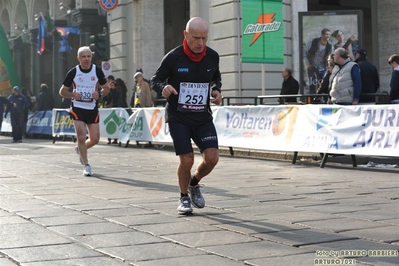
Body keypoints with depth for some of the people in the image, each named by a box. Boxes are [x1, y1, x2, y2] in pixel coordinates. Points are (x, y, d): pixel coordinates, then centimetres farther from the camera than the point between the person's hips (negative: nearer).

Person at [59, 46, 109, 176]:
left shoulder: (97, 71, -2)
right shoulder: (73, 72, -5)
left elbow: (106, 88, 8)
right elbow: (62, 91, 3)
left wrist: (99, 94, -15)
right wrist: (73, 94, -18)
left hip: (92, 108, 2)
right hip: (77, 108, -2)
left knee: (95, 139, 3)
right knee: (81, 137, -10)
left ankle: (80, 149, 35)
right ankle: (86, 166, 3)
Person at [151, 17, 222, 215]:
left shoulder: (212, 56, -1)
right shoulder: (173, 57, -12)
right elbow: (155, 79, -2)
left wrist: (216, 90, -2)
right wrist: (163, 88, -24)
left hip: (203, 117, 3)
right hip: (178, 118, -3)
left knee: (212, 157, -8)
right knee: (187, 160, -9)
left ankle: (194, 185, 24)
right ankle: (184, 198, 19)